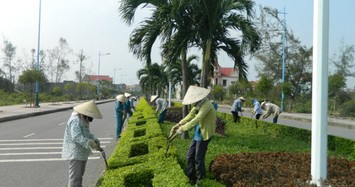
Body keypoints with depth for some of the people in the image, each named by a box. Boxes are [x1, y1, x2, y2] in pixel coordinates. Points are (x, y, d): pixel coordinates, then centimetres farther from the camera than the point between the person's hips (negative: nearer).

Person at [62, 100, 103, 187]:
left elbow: (87, 134, 13)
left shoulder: (83, 120, 9)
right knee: (75, 176, -6)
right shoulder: (75, 120, -23)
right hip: (75, 153, -10)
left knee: (80, 174, 22)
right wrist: (91, 144, -43)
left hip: (82, 152, 10)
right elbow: (77, 137, -35)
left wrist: (95, 140, -5)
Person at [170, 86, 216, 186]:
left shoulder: (206, 105, -25)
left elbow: (196, 120, -32)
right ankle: (191, 178, 29)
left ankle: (200, 179, 25)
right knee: (189, 156, 13)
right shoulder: (198, 104, 5)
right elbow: (190, 116, 6)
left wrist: (182, 128, -30)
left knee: (198, 158, 3)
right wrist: (178, 124, -5)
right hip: (197, 134, 9)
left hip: (204, 135, -9)